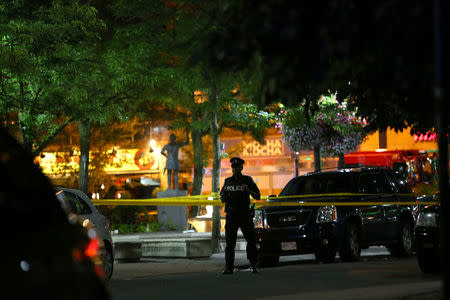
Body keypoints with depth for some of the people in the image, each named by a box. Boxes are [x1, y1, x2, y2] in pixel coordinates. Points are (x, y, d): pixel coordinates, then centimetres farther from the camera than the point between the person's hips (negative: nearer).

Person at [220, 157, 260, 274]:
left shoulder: (247, 180, 4)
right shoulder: (228, 181, 12)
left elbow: (258, 196, 2)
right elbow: (222, 199, 15)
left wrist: (248, 190, -16)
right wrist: (224, 191, -7)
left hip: (245, 215, -2)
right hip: (231, 216, 2)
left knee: (251, 241, -2)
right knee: (230, 243, -2)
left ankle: (253, 265, 8)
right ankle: (228, 268, -2)